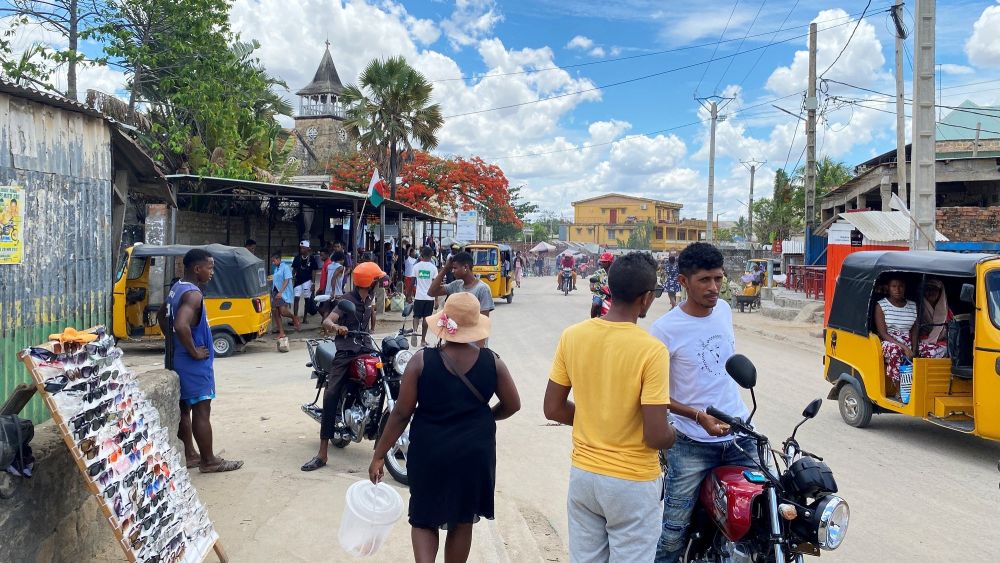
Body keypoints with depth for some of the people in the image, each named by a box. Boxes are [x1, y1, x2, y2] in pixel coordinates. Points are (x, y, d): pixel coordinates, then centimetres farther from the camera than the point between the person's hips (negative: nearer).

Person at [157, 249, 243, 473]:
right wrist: (194, 351, -24)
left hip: (178, 359, 10)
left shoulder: (177, 288, 9)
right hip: (194, 363, -10)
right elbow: (181, 325, -37)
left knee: (184, 408, 16)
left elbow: (161, 316, 22)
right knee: (201, 410, -1)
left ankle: (189, 455, 27)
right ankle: (209, 461, 8)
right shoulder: (193, 294, -23)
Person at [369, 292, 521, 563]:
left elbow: (401, 413, -11)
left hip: (429, 454, -1)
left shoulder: (422, 360, -12)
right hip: (475, 454, 2)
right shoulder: (492, 361, -7)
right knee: (463, 522, 19)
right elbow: (512, 405, 3)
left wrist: (379, 455, -1)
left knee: (424, 519, 16)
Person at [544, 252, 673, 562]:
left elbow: (552, 409, 0)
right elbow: (656, 437, -20)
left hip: (582, 474, 5)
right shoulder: (651, 350, -21)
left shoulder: (572, 336, -7)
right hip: (632, 483, -4)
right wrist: (675, 434, 1)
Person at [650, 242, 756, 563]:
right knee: (674, 532, -1)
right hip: (692, 444, -5)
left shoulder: (724, 310, 3)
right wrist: (699, 416, -20)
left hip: (740, 434, 5)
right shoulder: (665, 329, -15)